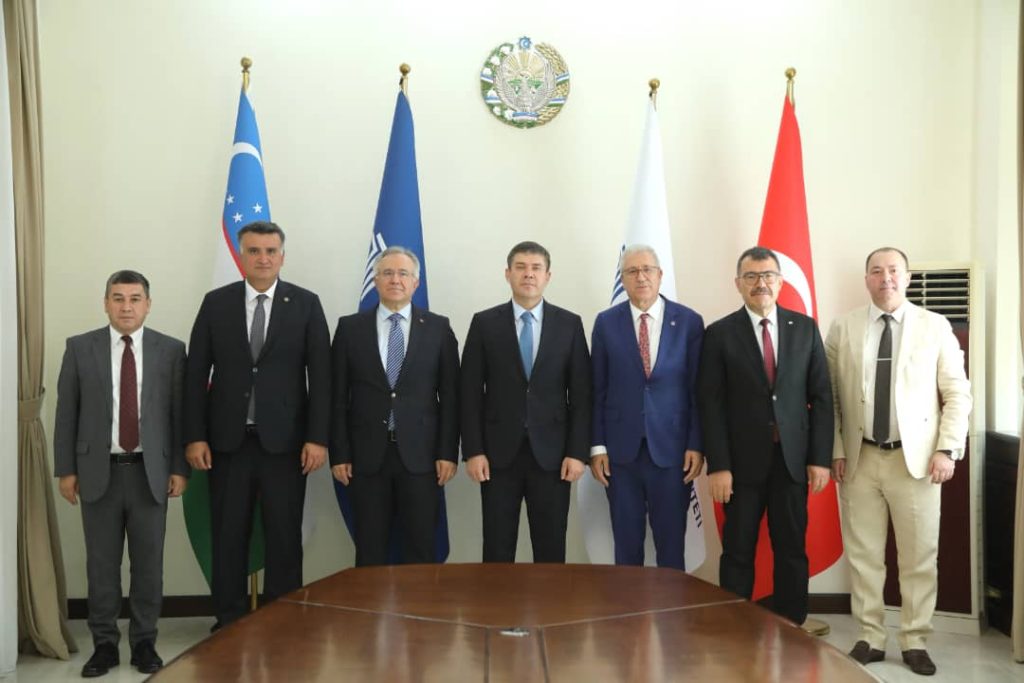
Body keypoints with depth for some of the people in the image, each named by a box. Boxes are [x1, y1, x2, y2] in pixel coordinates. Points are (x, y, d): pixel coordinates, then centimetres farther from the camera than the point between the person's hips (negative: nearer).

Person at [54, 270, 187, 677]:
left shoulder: (170, 350, 1)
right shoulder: (80, 348, 2)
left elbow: (179, 412, 1)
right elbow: (66, 414, 3)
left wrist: (179, 467, -2)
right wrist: (66, 469, 0)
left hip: (150, 472, 0)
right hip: (99, 472, 1)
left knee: (148, 563, 7)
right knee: (101, 564, 9)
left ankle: (144, 642, 21)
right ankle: (104, 644, 22)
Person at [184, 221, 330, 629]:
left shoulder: (306, 304, 0)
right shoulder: (216, 303, 4)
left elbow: (320, 374, -2)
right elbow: (196, 373, 3)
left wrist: (317, 437, -8)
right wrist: (194, 436, -3)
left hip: (284, 440, -1)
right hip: (227, 439, 1)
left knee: (285, 537, 5)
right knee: (228, 536, 9)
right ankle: (228, 621, 23)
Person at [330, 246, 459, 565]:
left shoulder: (438, 328, 4)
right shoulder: (350, 327, 4)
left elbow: (450, 395, 3)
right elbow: (338, 396, 4)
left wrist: (448, 452, -3)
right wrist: (339, 454, -1)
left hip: (420, 454, 0)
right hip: (367, 455, 1)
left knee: (420, 549, 6)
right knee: (369, 550, 8)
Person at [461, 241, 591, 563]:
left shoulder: (569, 324, 3)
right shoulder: (484, 323, 2)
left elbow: (581, 393, 2)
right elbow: (470, 392, 0)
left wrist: (578, 452, -5)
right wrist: (473, 451, -6)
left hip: (552, 453, 0)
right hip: (498, 453, 0)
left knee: (551, 550, 8)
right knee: (497, 550, 6)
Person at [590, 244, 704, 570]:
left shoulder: (689, 321, 0)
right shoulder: (606, 322, 3)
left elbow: (698, 389, 1)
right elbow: (597, 390, 3)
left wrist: (696, 445, -4)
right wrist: (597, 446, -2)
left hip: (671, 448, -1)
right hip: (621, 449, 1)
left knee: (671, 544, 7)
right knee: (626, 544, 10)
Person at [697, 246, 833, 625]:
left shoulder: (805, 328, 5)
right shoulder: (719, 334, -1)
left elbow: (821, 397, 5)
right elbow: (712, 405, -5)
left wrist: (820, 457, -1)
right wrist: (718, 465, -11)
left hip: (793, 458, 2)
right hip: (743, 460, -2)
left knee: (792, 551, 10)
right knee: (738, 552, 6)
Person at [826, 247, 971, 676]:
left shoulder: (935, 327, 2)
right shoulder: (843, 329, 4)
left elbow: (957, 393, 0)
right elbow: (830, 396, 3)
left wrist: (947, 449, -8)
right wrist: (836, 450, -2)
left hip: (916, 459, -1)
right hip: (859, 459, 1)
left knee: (919, 557, 6)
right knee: (863, 555, 7)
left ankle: (915, 641, 21)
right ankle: (870, 639, 20)